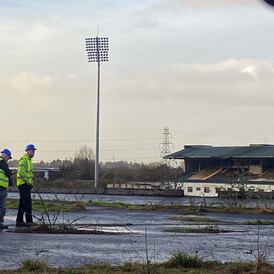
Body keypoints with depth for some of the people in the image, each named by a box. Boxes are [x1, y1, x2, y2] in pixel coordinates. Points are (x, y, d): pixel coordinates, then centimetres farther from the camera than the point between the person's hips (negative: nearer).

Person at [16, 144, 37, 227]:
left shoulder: (29, 160, 21)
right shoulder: (23, 159, -12)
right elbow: (21, 172, -22)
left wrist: (31, 182, 20)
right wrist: (27, 180, -24)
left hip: (27, 184, 10)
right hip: (23, 183, -10)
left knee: (23, 203, 10)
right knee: (28, 202, -13)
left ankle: (19, 221, 13)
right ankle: (29, 221, -15)